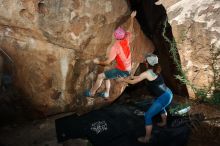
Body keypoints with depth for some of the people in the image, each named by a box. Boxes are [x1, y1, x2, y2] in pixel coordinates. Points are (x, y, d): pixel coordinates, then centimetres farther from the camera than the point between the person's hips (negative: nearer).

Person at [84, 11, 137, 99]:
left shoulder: (115, 47, -20)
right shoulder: (126, 40, -1)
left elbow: (108, 62, -19)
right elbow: (130, 30, 19)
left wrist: (98, 62, -3)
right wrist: (132, 18, 28)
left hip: (121, 71, -8)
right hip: (128, 70, 8)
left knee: (100, 76, 1)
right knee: (106, 75, 24)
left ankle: (91, 92, 14)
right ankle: (106, 94, 25)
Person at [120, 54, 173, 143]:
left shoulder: (147, 73, -13)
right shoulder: (155, 71, 11)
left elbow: (133, 82, -3)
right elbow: (139, 77, 28)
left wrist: (123, 80, 13)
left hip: (164, 97, -9)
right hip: (168, 94, 9)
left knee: (148, 116, -1)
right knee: (160, 107, 40)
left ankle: (147, 138, 7)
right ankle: (164, 123, 62)